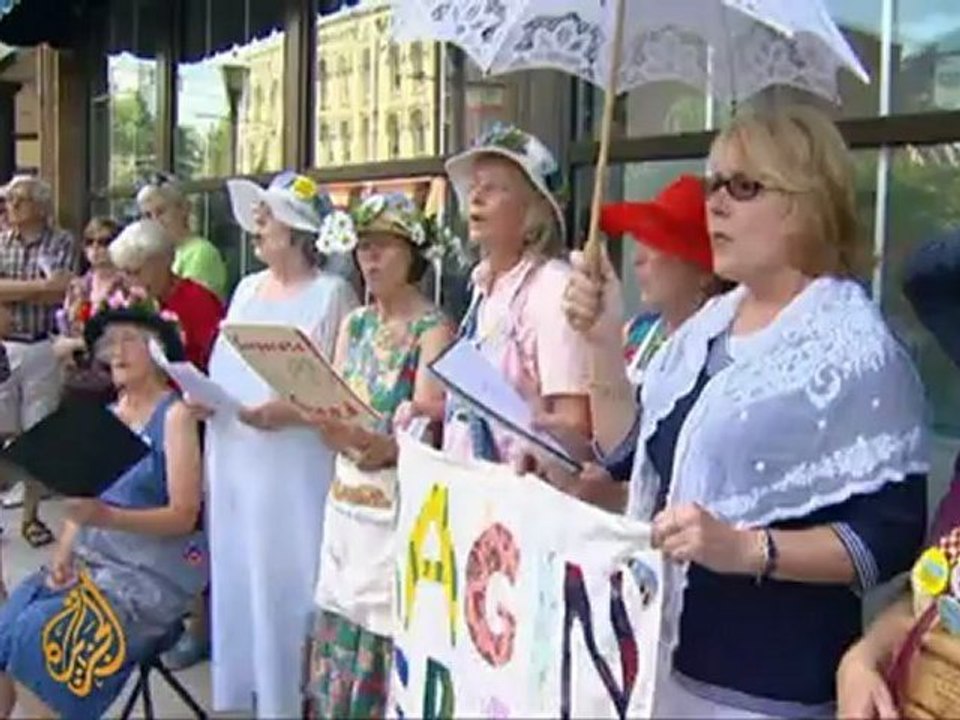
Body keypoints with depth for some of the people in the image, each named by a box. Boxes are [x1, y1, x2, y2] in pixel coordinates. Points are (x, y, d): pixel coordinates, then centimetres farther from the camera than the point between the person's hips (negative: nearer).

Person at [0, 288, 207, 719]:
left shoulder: (175, 415, -8)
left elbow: (184, 516, -14)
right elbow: (81, 498, 13)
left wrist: (105, 517, -26)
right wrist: (63, 554, -6)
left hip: (153, 569, -6)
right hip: (93, 558, 6)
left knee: (42, 637, -24)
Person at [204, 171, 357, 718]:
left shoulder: (331, 293, -8)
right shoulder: (247, 288, 14)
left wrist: (289, 413, -24)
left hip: (293, 467, -7)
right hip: (234, 460, 7)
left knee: (286, 581, -2)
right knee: (237, 575, 13)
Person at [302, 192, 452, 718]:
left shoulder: (433, 329, -8)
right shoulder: (354, 325, 12)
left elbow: (426, 427, -16)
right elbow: (331, 419, 7)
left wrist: (385, 448, -34)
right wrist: (331, 426, -15)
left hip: (400, 507, -6)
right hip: (347, 502, 6)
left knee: (388, 640, -4)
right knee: (339, 636, 10)